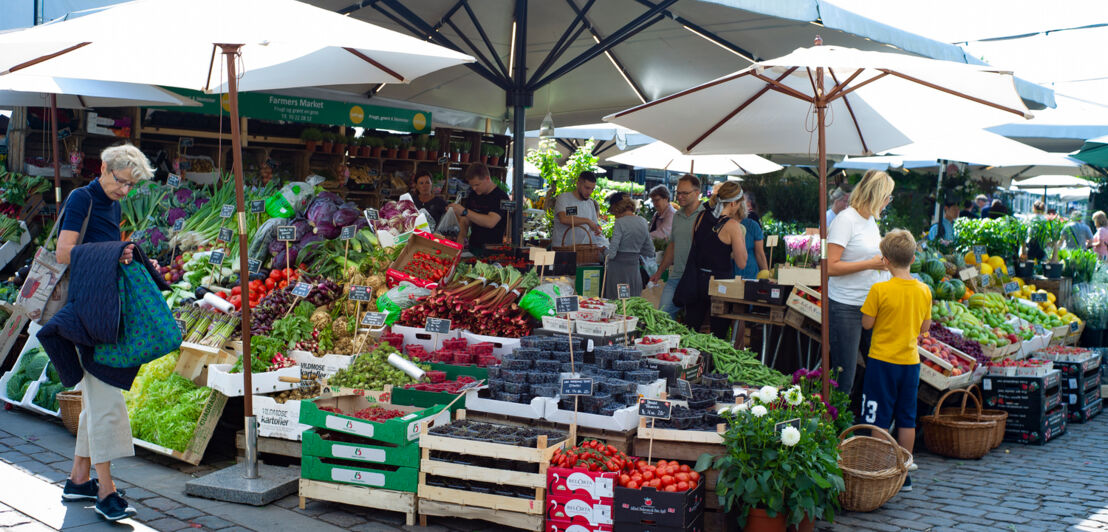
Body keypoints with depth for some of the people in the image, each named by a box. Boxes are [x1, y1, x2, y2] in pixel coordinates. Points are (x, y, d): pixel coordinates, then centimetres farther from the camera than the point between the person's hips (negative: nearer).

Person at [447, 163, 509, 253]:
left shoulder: (501, 197, -8)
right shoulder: (472, 195, 14)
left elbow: (490, 222, -23)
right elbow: (465, 222, 18)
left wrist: (464, 211, -24)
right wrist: (460, 242, 0)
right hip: (473, 248, 5)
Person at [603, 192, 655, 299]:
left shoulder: (620, 222, -12)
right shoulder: (643, 222, 7)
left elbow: (612, 253, -16)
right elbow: (650, 252, 14)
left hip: (619, 267, -6)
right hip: (634, 267, 6)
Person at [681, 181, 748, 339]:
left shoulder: (701, 217, 3)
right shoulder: (732, 226, -14)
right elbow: (741, 264, -11)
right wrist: (741, 237, 0)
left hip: (696, 279, 5)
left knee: (690, 331, 12)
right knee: (718, 334, 6)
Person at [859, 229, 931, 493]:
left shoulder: (880, 290, -16)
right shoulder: (924, 290, -1)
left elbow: (867, 324, -9)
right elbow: (925, 327, 8)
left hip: (883, 360, -5)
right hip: (911, 361, 5)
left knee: (878, 421, 4)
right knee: (907, 419, 13)